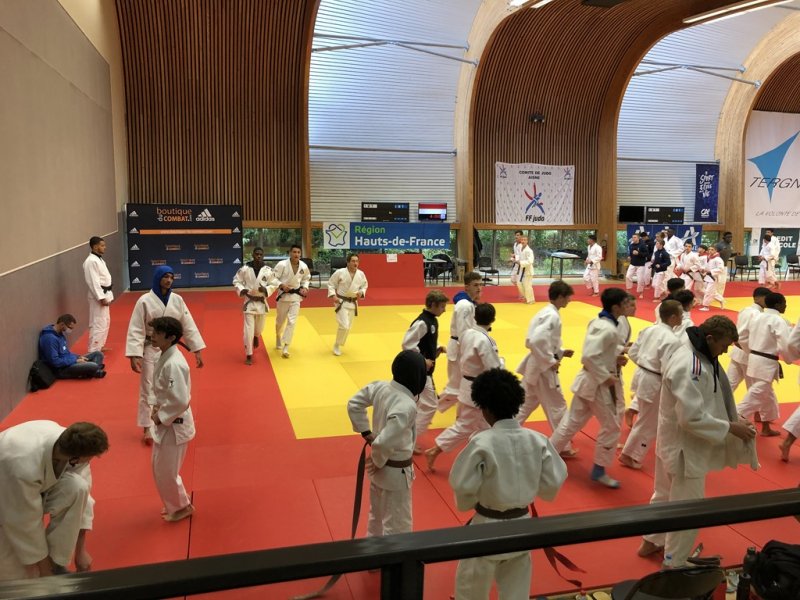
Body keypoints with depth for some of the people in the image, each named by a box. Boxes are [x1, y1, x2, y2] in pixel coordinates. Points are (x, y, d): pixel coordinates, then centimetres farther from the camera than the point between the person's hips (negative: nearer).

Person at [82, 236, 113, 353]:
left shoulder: (99, 259, 14)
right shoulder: (91, 261, -18)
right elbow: (93, 282, -22)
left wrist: (108, 295, 19)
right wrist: (101, 297, -22)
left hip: (104, 294, 11)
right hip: (98, 296, -11)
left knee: (106, 321, 19)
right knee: (98, 323, -9)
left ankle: (100, 346, 31)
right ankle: (94, 351, -5)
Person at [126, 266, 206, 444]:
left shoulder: (177, 300, -1)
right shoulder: (145, 301, -12)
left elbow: (188, 325, 2)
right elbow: (135, 330, -11)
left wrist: (197, 350, -1)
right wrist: (134, 355, -18)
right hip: (151, 350, -4)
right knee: (149, 389, 2)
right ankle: (148, 428, 15)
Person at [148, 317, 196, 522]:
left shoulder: (173, 364, -28)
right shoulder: (165, 357, 2)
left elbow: (181, 401, -29)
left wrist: (161, 417, -17)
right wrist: (155, 407, 3)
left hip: (174, 425, -9)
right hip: (165, 422, 9)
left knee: (166, 472, 4)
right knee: (159, 468, 21)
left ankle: (182, 506, 26)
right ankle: (175, 504, 38)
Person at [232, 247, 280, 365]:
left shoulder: (267, 270, -8)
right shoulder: (245, 269, -11)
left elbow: (274, 284, 0)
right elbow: (236, 281, 1)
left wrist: (266, 289, -19)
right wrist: (242, 290, -17)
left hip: (262, 302, 2)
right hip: (249, 302, -2)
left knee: (259, 328, 18)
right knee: (249, 330, -5)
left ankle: (256, 336, 57)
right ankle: (249, 355, 8)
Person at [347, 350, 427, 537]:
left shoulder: (380, 387, -9)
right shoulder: (407, 406, -32)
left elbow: (354, 404, 5)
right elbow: (384, 442, -35)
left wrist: (366, 432, 6)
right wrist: (378, 461, -15)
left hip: (380, 468, 8)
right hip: (396, 472, -8)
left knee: (377, 514, 30)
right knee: (398, 527, 10)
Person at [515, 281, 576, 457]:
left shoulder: (545, 312, 10)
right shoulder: (552, 316, -21)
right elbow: (536, 341, -33)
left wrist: (561, 352, 11)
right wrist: (550, 362, -22)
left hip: (534, 365, 10)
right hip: (542, 368, -10)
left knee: (525, 403, 18)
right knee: (557, 407, 5)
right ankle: (563, 447, 18)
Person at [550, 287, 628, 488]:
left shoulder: (599, 322, 7)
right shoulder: (608, 329, -23)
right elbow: (589, 356, -31)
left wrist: (616, 356, 9)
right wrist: (605, 377, -23)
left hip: (589, 379, 9)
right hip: (597, 383, -9)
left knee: (572, 422, 17)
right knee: (611, 427, 6)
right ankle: (598, 471, 19)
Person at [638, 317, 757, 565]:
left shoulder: (696, 354, 4)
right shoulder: (689, 367, -29)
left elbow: (707, 400, 14)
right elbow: (692, 418, -30)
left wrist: (734, 419, 3)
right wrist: (730, 428, -21)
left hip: (676, 442, 11)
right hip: (685, 447, -11)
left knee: (666, 495, 26)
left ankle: (652, 542, 45)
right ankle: (674, 566, 21)